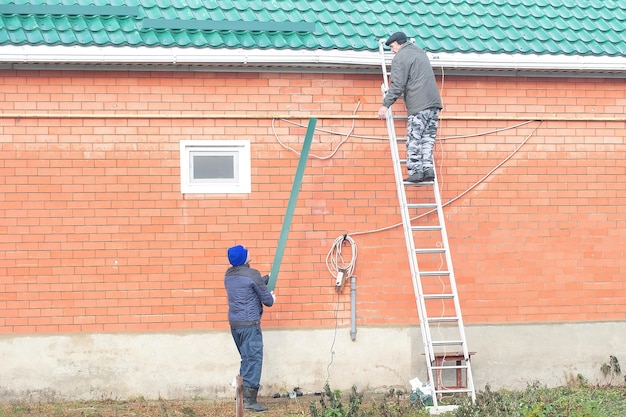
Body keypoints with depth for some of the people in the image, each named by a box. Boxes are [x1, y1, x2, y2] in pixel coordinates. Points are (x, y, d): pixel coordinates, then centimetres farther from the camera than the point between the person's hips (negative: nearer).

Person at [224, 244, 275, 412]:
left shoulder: (229, 274, 9)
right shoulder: (252, 274, -14)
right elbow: (268, 300, -8)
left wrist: (268, 278, 32)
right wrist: (272, 298, 14)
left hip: (234, 323, 8)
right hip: (250, 324, -8)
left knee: (246, 359, 19)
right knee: (254, 360, -6)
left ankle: (243, 396, 21)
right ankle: (249, 400, -10)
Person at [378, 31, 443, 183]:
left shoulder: (400, 58, -4)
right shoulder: (419, 51, 22)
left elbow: (397, 86, -11)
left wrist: (385, 105, -7)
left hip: (418, 105, -8)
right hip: (433, 102, 8)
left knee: (414, 140, -5)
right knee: (427, 138, 8)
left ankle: (415, 172, -10)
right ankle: (428, 169, 2)